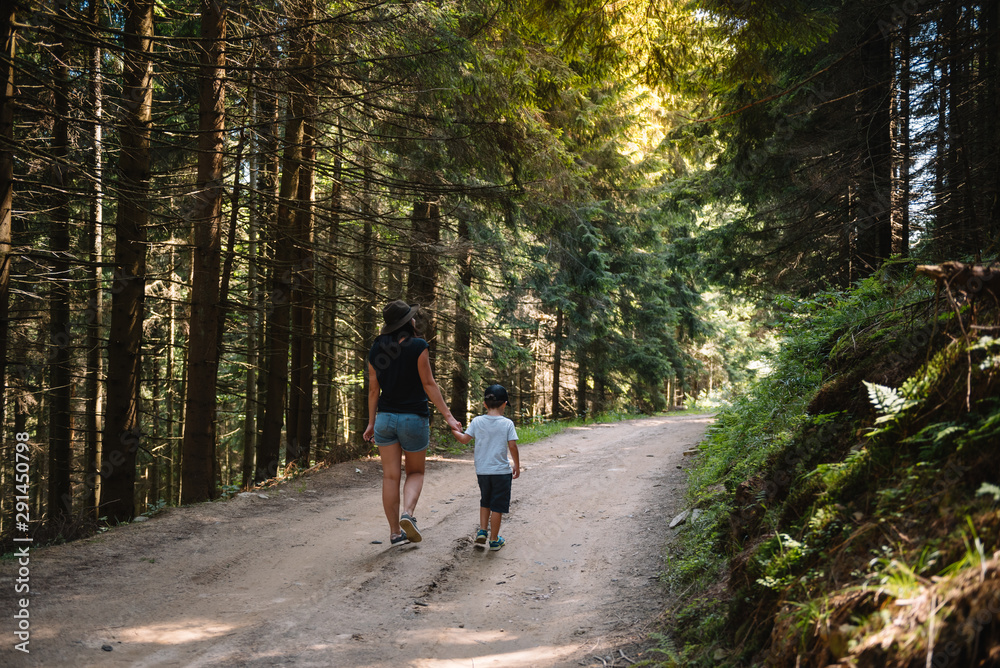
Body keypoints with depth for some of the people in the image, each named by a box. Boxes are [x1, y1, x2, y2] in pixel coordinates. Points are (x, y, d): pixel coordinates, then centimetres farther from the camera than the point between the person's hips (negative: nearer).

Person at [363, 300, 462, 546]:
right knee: (415, 472, 12)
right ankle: (408, 513, -13)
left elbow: (373, 389, 8)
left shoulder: (376, 349, 4)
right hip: (414, 417, -4)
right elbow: (428, 384, -12)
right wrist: (448, 416, -8)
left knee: (390, 476, 6)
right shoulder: (417, 346, -11)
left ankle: (395, 532, 9)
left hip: (385, 417, 4)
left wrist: (371, 422, 16)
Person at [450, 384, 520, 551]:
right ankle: (494, 540, 11)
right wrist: (516, 465, 3)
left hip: (482, 470, 3)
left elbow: (464, 440, 0)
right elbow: (512, 446, -9)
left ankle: (482, 531, 19)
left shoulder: (477, 421, -2)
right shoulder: (507, 424, -8)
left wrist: (455, 431, 18)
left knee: (485, 502, 24)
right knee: (497, 506, 5)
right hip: (501, 470, -3)